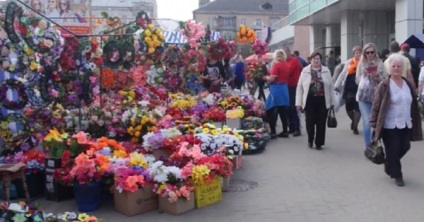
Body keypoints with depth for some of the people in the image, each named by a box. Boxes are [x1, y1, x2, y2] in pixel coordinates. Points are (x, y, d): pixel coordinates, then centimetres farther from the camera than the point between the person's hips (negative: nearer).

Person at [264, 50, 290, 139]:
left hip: (276, 89, -8)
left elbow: (272, 79, -16)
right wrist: (269, 77, 19)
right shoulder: (286, 65, 9)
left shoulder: (276, 65, -13)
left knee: (271, 111, -1)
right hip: (284, 88, 8)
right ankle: (285, 131, 16)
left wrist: (265, 78, 4)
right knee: (283, 111, 12)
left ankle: (273, 132, -2)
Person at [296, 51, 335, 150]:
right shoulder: (305, 71, 3)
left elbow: (331, 87, 9)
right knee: (310, 122, 0)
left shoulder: (326, 71, 7)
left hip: (322, 100, 1)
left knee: (321, 123, 4)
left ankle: (319, 143, 18)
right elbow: (300, 87, 2)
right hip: (309, 100, -1)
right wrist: (299, 103, -3)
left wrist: (332, 101, 5)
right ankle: (310, 140, 25)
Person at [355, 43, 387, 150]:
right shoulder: (361, 64, 5)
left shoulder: (380, 64, 3)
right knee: (367, 122, -9)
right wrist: (363, 75, -9)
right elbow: (357, 81, 10)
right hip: (363, 96, -1)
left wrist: (378, 76, -15)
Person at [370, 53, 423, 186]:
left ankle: (390, 167, 36)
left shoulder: (408, 84, 8)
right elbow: (376, 106, -11)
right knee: (393, 151, 1)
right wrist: (374, 124, -13)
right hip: (390, 125, -6)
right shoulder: (384, 86, -11)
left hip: (406, 124, 6)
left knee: (404, 148, 11)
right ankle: (396, 175, 19)